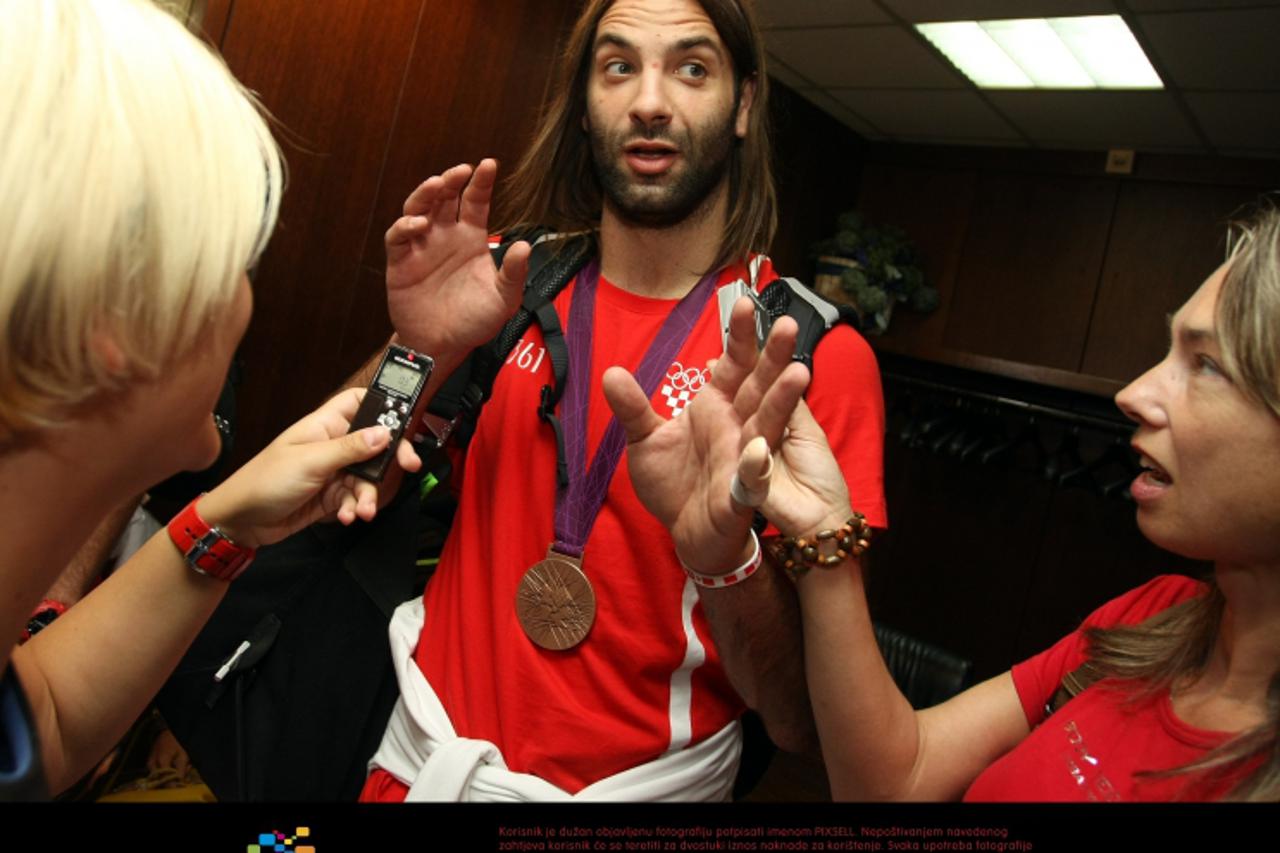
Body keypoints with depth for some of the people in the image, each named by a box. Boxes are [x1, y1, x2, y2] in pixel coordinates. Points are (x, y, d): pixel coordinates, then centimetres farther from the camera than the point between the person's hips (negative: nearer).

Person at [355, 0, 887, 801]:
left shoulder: (814, 355, -16)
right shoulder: (509, 283, -7)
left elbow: (801, 719, -17)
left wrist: (722, 555, -36)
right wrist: (420, 355, -20)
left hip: (641, 779, -2)